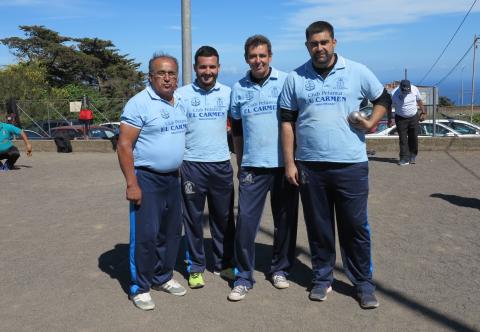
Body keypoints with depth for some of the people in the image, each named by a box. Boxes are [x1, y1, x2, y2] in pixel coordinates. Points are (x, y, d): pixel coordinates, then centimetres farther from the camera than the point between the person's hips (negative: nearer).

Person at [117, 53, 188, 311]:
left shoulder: (179, 104, 11)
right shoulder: (139, 103, -12)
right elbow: (124, 145, -15)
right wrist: (132, 184, -20)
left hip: (173, 178, 7)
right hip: (146, 178, -7)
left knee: (171, 232, 14)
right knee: (145, 235, -2)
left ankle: (163, 278, 30)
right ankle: (140, 288, 14)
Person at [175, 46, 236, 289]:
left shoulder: (228, 93, 5)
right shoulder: (182, 94, -1)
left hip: (222, 164, 2)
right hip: (191, 165, -2)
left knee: (224, 217, 11)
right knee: (193, 219, 6)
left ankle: (224, 264, 26)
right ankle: (196, 267, 19)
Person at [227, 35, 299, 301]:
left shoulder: (286, 82, 1)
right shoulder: (239, 89, 8)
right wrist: (240, 163, 15)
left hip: (284, 164, -1)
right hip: (252, 166, 1)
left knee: (286, 220, 8)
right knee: (246, 221, -2)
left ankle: (280, 269, 27)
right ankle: (244, 277, 11)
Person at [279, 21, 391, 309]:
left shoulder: (357, 72, 3)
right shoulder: (295, 78, 6)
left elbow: (383, 99, 15)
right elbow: (287, 122, 6)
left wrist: (371, 123, -5)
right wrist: (289, 163, 0)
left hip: (351, 164, -1)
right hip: (310, 166, 1)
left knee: (356, 227, 5)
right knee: (318, 227, 11)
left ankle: (364, 282, 22)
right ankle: (323, 278, 27)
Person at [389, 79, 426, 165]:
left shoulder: (414, 89, -10)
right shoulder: (394, 94, -18)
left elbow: (419, 101, 6)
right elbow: (389, 107, -5)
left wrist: (423, 113, 9)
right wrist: (389, 119, -4)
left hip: (413, 117, 2)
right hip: (401, 119, -2)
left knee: (413, 138, 6)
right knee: (403, 139, -4)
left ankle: (412, 156, 22)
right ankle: (404, 158, 0)